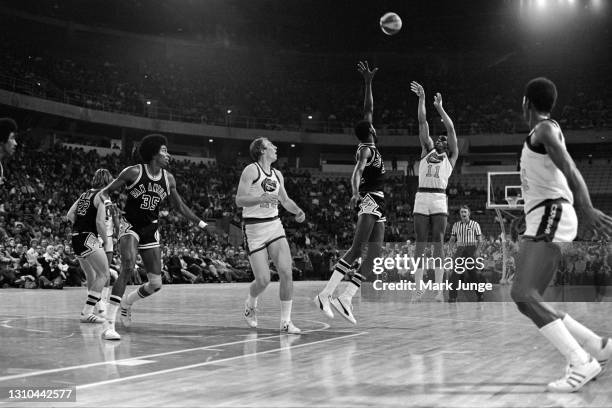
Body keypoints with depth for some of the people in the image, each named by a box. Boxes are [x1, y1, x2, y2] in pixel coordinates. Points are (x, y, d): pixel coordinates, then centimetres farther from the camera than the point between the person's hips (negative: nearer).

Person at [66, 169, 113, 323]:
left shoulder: (85, 194, 17)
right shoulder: (101, 196, -6)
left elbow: (70, 215, 14)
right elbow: (100, 222, -15)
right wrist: (106, 240, -4)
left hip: (76, 238, 9)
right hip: (89, 238, -9)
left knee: (92, 278, 18)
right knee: (103, 275, -5)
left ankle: (87, 312, 20)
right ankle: (87, 313, -10)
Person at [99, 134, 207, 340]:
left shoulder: (168, 179, 1)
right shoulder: (134, 172, -12)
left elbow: (179, 205, 15)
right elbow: (106, 191, -4)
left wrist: (201, 223, 14)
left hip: (151, 230, 5)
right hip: (130, 226, -5)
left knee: (155, 284, 0)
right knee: (128, 268, -30)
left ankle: (127, 302, 35)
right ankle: (109, 325, -26)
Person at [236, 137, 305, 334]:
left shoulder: (277, 175, 12)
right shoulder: (251, 170, -9)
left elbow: (285, 200, 25)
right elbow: (239, 200, -17)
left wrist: (298, 211, 6)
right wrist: (263, 198, -31)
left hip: (274, 225, 6)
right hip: (254, 228, -6)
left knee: (286, 272, -10)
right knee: (263, 280, -7)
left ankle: (285, 321, -2)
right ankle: (250, 304, 27)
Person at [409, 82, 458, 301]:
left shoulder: (451, 157, 15)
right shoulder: (426, 151, 20)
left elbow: (451, 129, 7)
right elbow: (423, 123, 15)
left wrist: (440, 107, 9)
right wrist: (421, 98, 11)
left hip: (440, 201, -2)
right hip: (421, 199, 2)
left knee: (438, 244, -6)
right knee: (420, 244, 1)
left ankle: (439, 290, -8)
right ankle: (418, 288, 2)